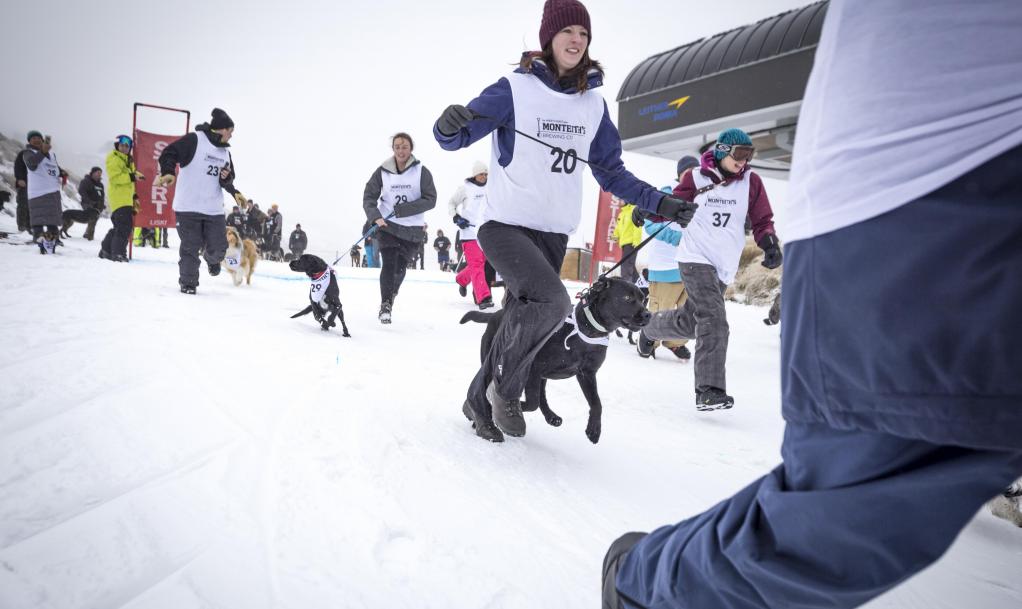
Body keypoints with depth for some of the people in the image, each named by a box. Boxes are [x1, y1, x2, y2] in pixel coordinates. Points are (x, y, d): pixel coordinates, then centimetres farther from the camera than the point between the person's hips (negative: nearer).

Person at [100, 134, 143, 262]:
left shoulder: (128, 160, 24)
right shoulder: (113, 158, -4)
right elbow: (115, 177, -17)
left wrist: (134, 196, 26)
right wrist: (132, 177, -26)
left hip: (126, 199, 9)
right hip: (118, 198, -9)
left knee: (119, 226, 15)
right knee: (124, 226, -16)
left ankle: (106, 250, 25)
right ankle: (118, 253, -16)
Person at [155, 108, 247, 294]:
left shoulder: (225, 152, 17)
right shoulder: (194, 140, -5)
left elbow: (228, 181, 22)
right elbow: (169, 153, -10)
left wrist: (227, 178, -2)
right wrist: (168, 172, -28)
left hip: (214, 209, 5)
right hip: (188, 206, -5)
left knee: (218, 247, 1)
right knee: (190, 247, 0)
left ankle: (212, 259, 36)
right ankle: (188, 283, 15)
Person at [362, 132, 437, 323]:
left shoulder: (421, 172, -6)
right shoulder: (383, 171, -3)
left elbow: (430, 200, -10)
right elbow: (369, 197, -1)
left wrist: (404, 209, -20)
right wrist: (375, 217, -20)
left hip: (413, 229, 0)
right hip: (387, 225, 0)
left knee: (400, 267, 8)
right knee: (389, 264, -14)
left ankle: (391, 296, 37)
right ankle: (385, 304, -3)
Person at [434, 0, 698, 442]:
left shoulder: (593, 103, 9)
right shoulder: (515, 88, -6)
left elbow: (611, 172, 15)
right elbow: (455, 137, -10)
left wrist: (661, 203, 7)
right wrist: (449, 125, -34)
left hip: (554, 233, 6)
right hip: (505, 223, -5)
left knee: (521, 324, 8)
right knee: (551, 303, -26)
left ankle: (481, 403, 27)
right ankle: (505, 388, -3)